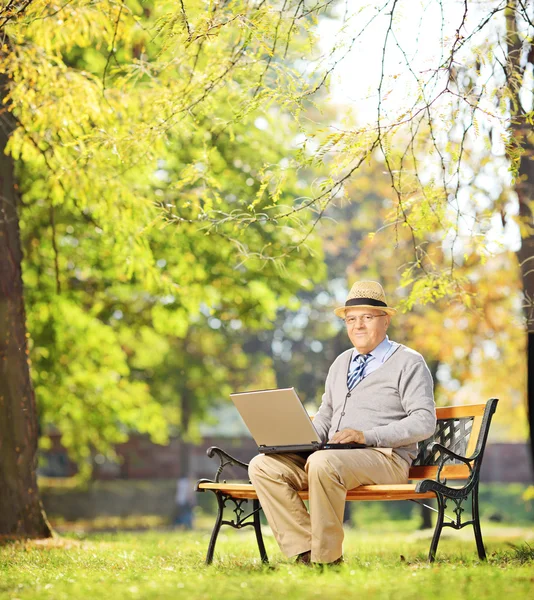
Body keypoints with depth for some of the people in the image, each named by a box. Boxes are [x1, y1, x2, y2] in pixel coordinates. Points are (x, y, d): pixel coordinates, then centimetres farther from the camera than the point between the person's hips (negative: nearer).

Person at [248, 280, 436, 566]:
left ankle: (326, 558, -25)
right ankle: (304, 551, -18)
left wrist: (367, 436, -20)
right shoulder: (341, 363, 23)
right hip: (332, 457, 7)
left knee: (323, 462, -38)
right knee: (263, 466, -14)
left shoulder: (408, 363, 2)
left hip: (384, 457, -7)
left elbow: (424, 422, -8)